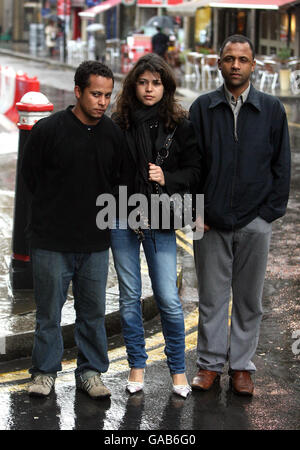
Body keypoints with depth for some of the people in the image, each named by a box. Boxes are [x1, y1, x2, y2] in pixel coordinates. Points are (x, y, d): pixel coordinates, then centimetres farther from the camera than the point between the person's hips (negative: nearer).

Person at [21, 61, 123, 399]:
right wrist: (55, 210, 6)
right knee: (49, 309, 6)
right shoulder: (48, 130, -9)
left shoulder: (113, 134, 2)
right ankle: (45, 371, 20)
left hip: (95, 242, 3)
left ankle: (90, 372, 22)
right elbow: (30, 174, 2)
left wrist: (100, 212, 6)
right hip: (51, 241, -3)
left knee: (93, 311, 9)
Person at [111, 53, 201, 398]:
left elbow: (195, 171, 1)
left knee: (168, 299, -2)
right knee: (129, 296, 9)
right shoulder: (118, 124, 1)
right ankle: (137, 364, 24)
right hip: (122, 220, 1)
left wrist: (167, 178, -16)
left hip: (160, 222, -1)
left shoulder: (179, 126, 0)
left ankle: (178, 369, 15)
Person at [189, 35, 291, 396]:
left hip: (255, 221, 0)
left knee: (249, 298, 7)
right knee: (211, 296, 6)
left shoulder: (272, 109, 4)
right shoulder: (202, 108, 4)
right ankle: (210, 363, 18)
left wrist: (270, 212, -2)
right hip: (210, 221, 0)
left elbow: (281, 166, 6)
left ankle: (241, 366, 18)